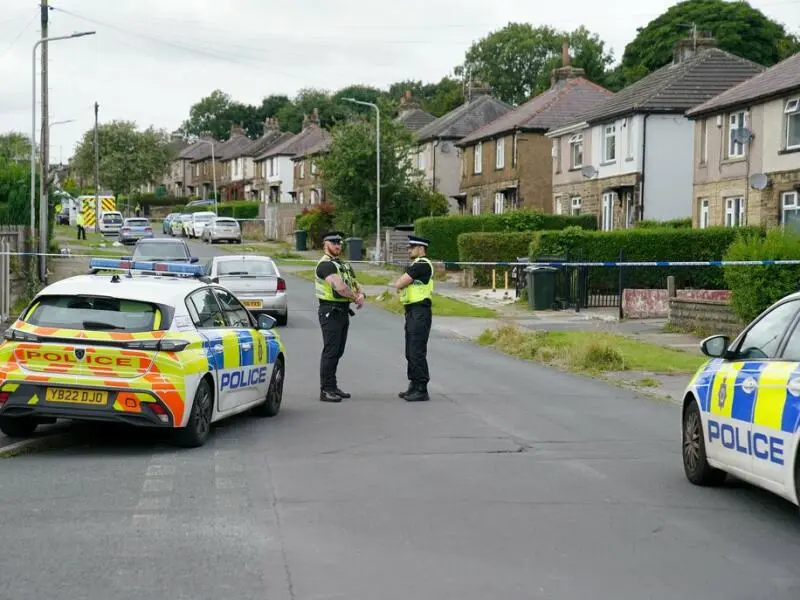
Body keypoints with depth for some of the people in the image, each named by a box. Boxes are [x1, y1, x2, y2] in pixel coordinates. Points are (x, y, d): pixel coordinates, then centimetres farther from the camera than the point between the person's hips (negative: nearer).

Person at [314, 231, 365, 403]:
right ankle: (325, 390, -6)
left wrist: (361, 295, -6)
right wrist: (356, 298, -13)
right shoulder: (325, 264, -13)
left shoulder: (344, 265, 18)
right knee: (330, 351, -8)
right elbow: (339, 287, -26)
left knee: (338, 351, 13)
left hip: (343, 312, 9)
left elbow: (355, 283, 17)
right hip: (330, 312, -9)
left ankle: (333, 387, 21)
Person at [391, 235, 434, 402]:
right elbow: (400, 285, 17)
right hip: (412, 312, 11)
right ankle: (414, 386, 22)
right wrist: (403, 282, -2)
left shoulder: (422, 265, -15)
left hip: (420, 313, -11)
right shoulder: (416, 265, 18)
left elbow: (398, 284, -16)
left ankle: (421, 390, -6)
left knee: (417, 352, -9)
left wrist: (401, 281, 4)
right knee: (411, 352, 15)